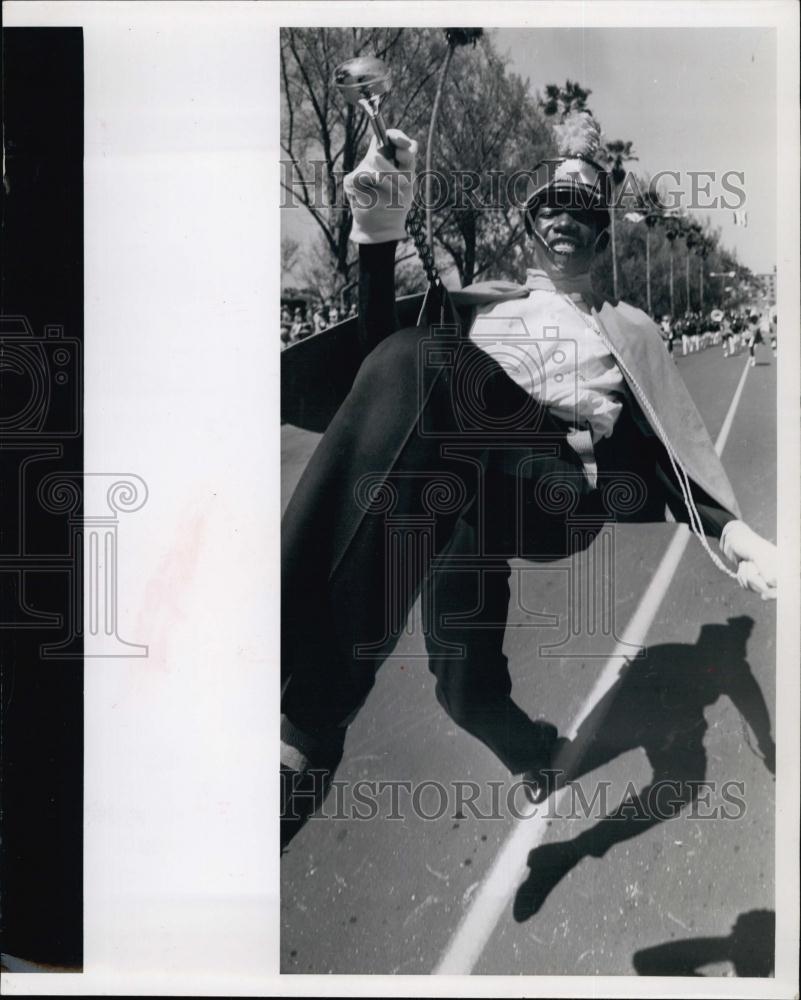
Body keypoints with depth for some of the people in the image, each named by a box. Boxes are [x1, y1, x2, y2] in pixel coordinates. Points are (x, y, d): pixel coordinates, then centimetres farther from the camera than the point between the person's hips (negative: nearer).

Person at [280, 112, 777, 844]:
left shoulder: (628, 329, 31)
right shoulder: (482, 304, 34)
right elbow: (383, 347, 15)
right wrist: (380, 235, 1)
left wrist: (732, 529, 0)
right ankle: (537, 753, 9)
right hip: (463, 484, 3)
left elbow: (657, 452, 19)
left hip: (561, 493, -3)